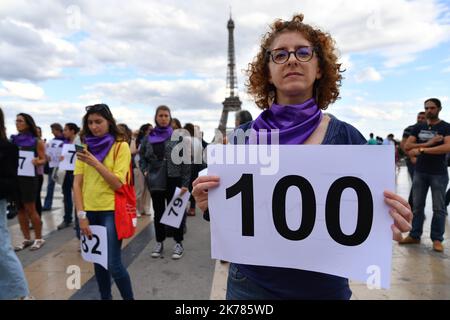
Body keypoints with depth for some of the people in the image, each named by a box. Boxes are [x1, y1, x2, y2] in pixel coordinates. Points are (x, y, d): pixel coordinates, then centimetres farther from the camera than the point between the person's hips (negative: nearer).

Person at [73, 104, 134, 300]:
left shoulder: (121, 146, -6)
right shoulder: (85, 147, 5)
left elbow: (117, 184, -13)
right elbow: (77, 183, 2)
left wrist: (95, 163, -20)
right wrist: (81, 215, -5)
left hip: (111, 210, -4)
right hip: (89, 211, 4)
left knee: (113, 264, -4)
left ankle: (129, 298, 17)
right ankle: (105, 297, 33)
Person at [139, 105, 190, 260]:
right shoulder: (148, 138, 5)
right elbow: (142, 157, 14)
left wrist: (185, 183, -11)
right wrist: (145, 171, -5)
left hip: (174, 181, -3)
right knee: (158, 213, 13)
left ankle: (178, 243, 19)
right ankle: (159, 242, 28)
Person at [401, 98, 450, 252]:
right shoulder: (418, 127, 9)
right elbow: (407, 146, -2)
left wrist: (421, 149, -21)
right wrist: (428, 143, -14)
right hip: (420, 172, 3)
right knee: (417, 206, 8)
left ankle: (437, 239, 12)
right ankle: (414, 235, 17)